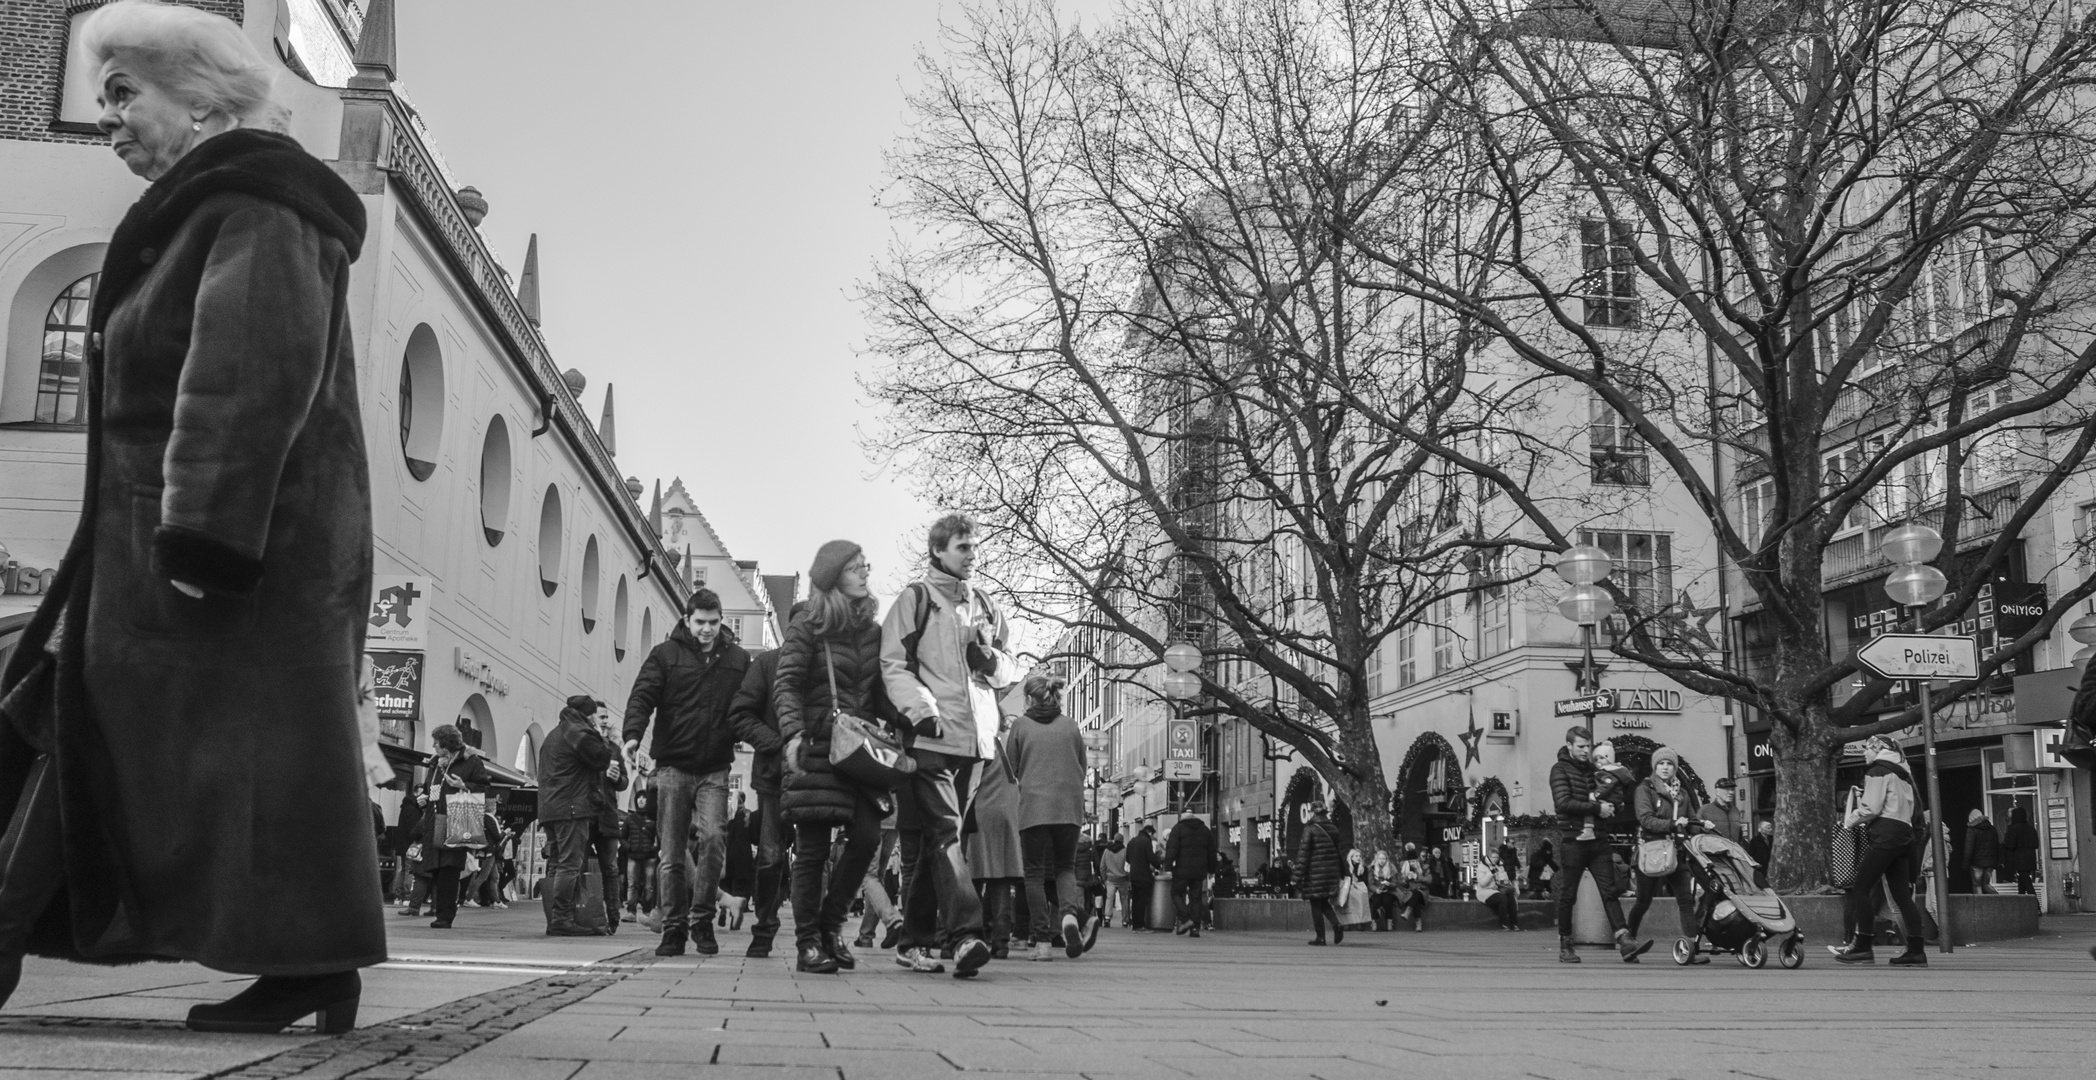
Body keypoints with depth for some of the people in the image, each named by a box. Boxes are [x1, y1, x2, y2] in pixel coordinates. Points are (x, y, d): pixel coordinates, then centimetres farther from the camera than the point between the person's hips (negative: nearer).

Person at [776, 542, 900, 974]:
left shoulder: (873, 632, 15)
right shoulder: (807, 629, 0)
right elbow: (786, 685, -8)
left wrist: (908, 726, 2)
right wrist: (794, 733, -24)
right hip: (816, 746, -5)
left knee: (867, 835, -7)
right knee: (813, 848, -2)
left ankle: (830, 924, 12)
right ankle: (808, 943, 7)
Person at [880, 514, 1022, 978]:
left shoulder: (985, 605, 20)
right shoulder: (915, 599, 4)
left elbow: (1010, 670, 23)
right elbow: (893, 665, -3)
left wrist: (990, 658, 0)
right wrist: (922, 709, -17)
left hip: (976, 738, 5)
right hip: (930, 735, -5)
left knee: (932, 840, 9)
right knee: (944, 833, -14)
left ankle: (915, 939, 16)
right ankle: (965, 934, -23)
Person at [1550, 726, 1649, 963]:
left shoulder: (1593, 770, 17)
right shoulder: (1560, 770, -2)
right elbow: (1564, 803, -15)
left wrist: (1607, 806, -2)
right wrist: (1596, 807, -14)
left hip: (1598, 840, 5)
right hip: (1573, 840, -5)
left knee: (1610, 891, -4)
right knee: (1568, 895, 2)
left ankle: (1624, 941, -11)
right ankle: (1565, 945, 12)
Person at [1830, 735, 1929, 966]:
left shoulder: (1878, 770, -3)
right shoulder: (1902, 773, 24)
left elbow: (1871, 809, -10)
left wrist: (1849, 821, 4)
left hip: (1885, 834, -9)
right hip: (1905, 833, 9)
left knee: (1860, 888, -8)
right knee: (1902, 895, 7)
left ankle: (1863, 947, -12)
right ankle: (1916, 951, 3)